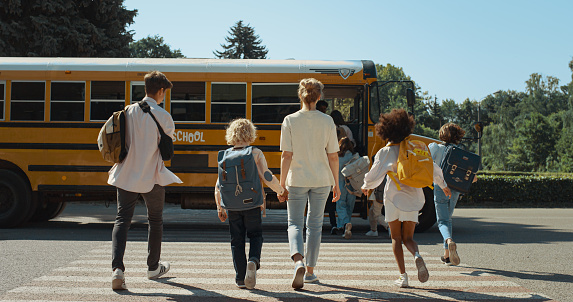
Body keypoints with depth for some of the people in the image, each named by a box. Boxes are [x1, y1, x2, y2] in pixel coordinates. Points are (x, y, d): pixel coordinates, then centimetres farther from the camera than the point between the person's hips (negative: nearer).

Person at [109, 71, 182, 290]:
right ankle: (153, 268, 30)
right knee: (155, 220, 17)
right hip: (151, 177, -2)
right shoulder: (163, 116, -10)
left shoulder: (128, 111, 1)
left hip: (126, 174, 3)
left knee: (122, 220, 3)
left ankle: (117, 269, -15)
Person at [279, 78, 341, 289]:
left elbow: (287, 155, -9)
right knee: (315, 224, 14)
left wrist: (282, 184, -3)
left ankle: (298, 262, -18)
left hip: (297, 180, -2)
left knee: (295, 223, 8)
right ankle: (310, 271, 21)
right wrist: (336, 184, 8)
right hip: (321, 180, 2)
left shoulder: (290, 121, -7)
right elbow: (333, 156, -2)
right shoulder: (327, 122, -3)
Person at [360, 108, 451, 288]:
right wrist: (443, 185, 27)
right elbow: (433, 169, 11)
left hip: (394, 197, -3)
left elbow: (374, 176, -7)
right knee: (408, 238, 10)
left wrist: (366, 186, 15)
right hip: (413, 197, 3)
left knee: (396, 238, 9)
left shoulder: (385, 152, -7)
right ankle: (417, 255, -23)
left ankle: (403, 275, -1)